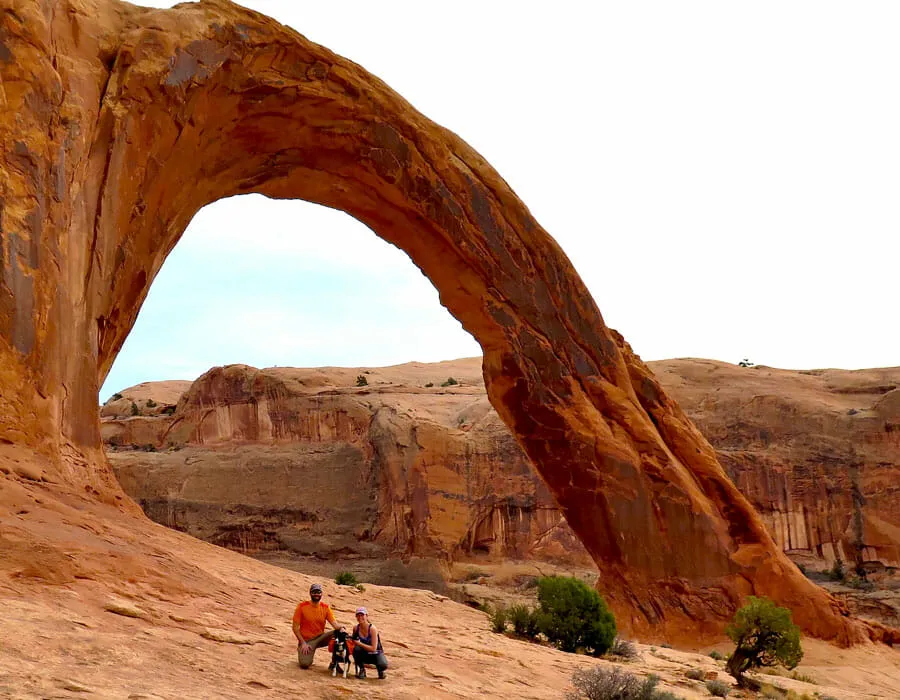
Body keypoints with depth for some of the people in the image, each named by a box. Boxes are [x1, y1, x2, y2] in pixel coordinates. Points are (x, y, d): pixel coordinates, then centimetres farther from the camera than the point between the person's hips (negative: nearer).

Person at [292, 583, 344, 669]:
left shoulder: (325, 607, -1)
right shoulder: (302, 607, -10)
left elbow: (334, 623, -9)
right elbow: (295, 627, -8)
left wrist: (341, 628, -33)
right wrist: (303, 643, -16)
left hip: (320, 637, 3)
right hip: (306, 640, -3)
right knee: (305, 664, -27)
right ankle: (305, 653, 10)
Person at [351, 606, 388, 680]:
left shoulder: (372, 628, -21)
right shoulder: (356, 628, -8)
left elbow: (373, 648, -25)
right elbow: (355, 644, 8)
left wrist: (359, 643, -28)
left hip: (376, 654, -3)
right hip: (364, 654, 3)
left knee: (383, 666, -34)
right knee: (356, 649, -30)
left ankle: (380, 670, 6)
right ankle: (361, 670, -6)